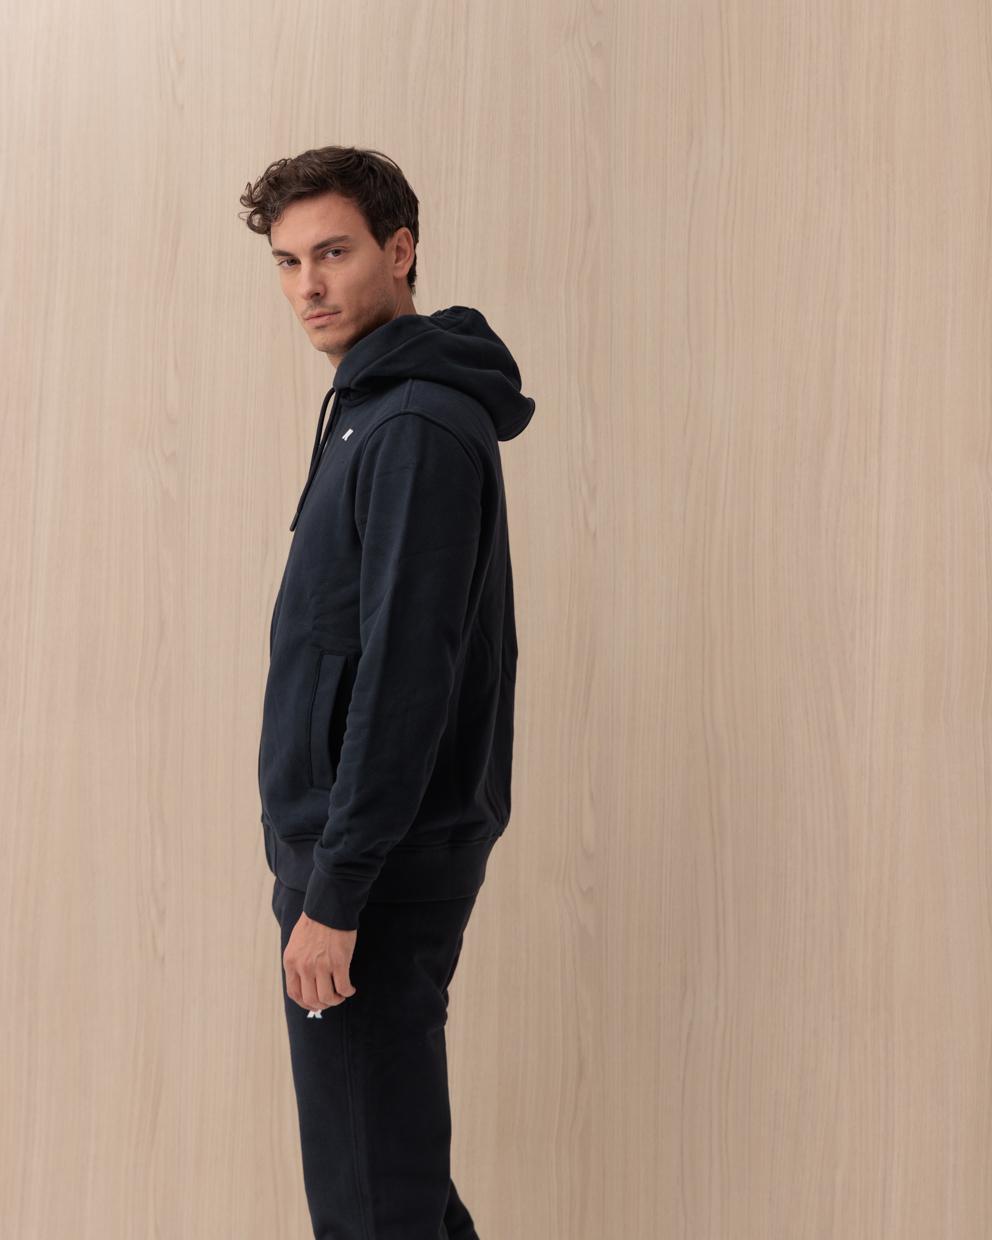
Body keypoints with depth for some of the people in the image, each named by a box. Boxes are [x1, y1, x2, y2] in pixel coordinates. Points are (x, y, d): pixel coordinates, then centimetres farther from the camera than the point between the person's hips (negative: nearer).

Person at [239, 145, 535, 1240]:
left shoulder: (418, 431, -17)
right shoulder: (374, 408, 14)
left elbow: (404, 674, -23)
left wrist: (335, 892, -22)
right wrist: (322, 866, 17)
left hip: (382, 867, -10)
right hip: (374, 850, 10)